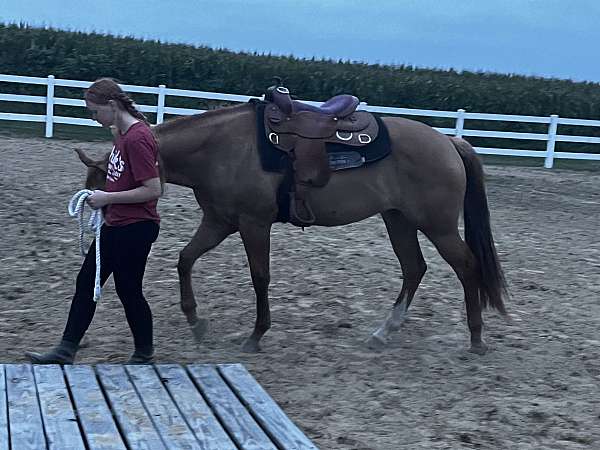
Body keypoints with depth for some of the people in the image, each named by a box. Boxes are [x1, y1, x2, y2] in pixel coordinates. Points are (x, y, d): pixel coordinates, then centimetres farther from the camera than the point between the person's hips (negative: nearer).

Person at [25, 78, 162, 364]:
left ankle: (145, 355, 22)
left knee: (128, 290, 3)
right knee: (87, 282, 11)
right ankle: (66, 351, 19)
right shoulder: (122, 132, 8)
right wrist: (105, 198, 11)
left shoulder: (137, 139, -22)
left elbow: (154, 190, -25)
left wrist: (108, 198, -19)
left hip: (135, 228, -10)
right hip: (115, 225, 10)